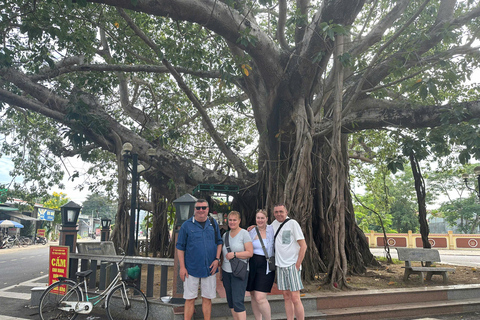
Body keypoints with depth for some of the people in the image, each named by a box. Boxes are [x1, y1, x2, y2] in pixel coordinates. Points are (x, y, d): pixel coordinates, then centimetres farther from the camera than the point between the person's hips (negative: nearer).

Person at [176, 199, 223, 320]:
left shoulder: (213, 223, 7)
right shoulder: (186, 225, -2)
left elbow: (219, 242, 12)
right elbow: (180, 247, 0)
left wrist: (217, 259, -1)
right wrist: (182, 267, -5)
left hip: (210, 268, 2)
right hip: (191, 269, -2)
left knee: (207, 298, 10)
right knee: (190, 299, 5)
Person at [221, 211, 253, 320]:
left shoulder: (244, 233, -6)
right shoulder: (225, 235, 11)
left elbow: (250, 253, -11)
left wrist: (234, 254, -18)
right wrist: (220, 271, 18)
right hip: (226, 271, 6)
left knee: (238, 301, -10)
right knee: (230, 301, 11)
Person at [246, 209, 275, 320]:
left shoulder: (272, 230, -2)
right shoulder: (251, 232, 8)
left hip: (266, 267, -4)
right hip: (252, 265, 4)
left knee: (260, 298, -12)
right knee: (253, 296, 9)